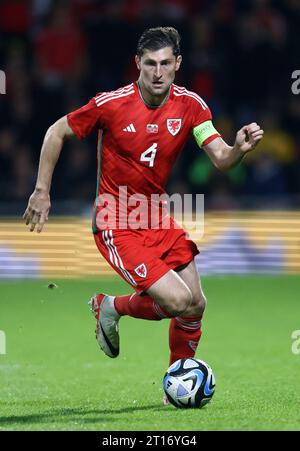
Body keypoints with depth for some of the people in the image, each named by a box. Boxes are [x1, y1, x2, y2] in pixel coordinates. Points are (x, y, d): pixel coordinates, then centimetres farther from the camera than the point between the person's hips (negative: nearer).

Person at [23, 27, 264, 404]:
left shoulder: (190, 105, -5)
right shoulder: (111, 104, -17)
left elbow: (220, 159, -12)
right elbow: (57, 132, -4)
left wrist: (239, 148, -35)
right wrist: (41, 192, -5)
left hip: (157, 217, 6)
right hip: (117, 226, -5)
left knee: (196, 305, 1)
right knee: (179, 301, -17)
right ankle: (111, 307, 12)